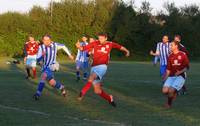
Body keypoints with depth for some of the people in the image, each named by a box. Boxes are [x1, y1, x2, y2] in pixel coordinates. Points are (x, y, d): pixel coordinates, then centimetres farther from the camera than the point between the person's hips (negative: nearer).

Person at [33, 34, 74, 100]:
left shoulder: (55, 45, -7)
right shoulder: (41, 47, -7)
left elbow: (63, 46, 14)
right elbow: (38, 59, -8)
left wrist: (69, 54, 19)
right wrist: (42, 55, -30)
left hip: (52, 66, -3)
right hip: (44, 67, 3)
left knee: (43, 76, -29)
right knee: (52, 83, 5)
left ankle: (38, 93, -30)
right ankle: (61, 87, 37)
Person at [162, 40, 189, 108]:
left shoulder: (183, 55, -2)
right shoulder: (170, 56, 11)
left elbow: (187, 67, -1)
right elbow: (168, 69, 14)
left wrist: (180, 72, -17)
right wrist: (165, 78, 4)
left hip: (180, 76, -5)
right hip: (171, 76, 5)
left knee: (171, 90, -23)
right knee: (164, 91, -16)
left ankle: (169, 103, 4)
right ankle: (173, 93, 17)